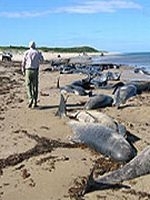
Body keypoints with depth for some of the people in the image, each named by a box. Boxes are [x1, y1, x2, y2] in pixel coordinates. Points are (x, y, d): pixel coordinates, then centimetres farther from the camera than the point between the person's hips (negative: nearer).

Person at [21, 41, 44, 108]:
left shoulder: (26, 52, 2)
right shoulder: (37, 52, 3)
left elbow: (23, 63, 1)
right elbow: (41, 60, 20)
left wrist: (23, 71, 11)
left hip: (28, 70, 0)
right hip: (35, 71, 1)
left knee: (28, 86, 7)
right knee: (35, 87, 7)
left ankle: (30, 99, -15)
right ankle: (35, 103, 6)